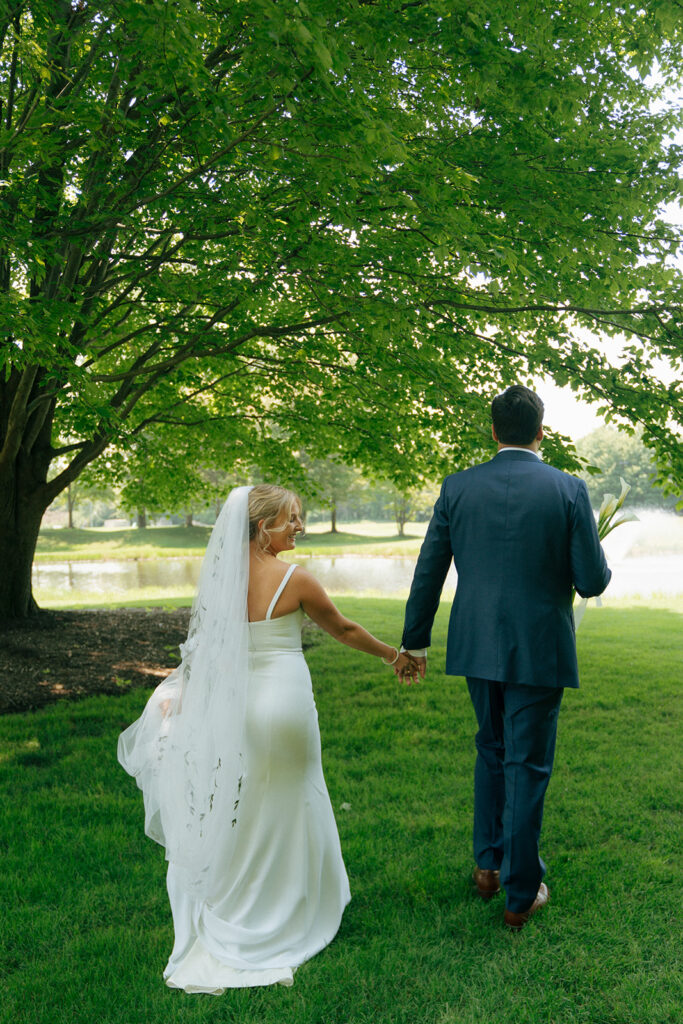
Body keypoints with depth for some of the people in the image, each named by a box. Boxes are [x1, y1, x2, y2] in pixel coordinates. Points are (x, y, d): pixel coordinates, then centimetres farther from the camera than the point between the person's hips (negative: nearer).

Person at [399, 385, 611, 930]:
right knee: (527, 767, 9)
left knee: (492, 751, 24)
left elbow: (428, 572, 0)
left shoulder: (458, 487, -3)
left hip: (477, 646, 3)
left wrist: (415, 642, 10)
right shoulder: (569, 489, -10)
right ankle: (521, 893, 21)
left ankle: (488, 865, 34)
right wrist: (600, 569, 16)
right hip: (539, 649, -3)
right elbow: (592, 581, -9)